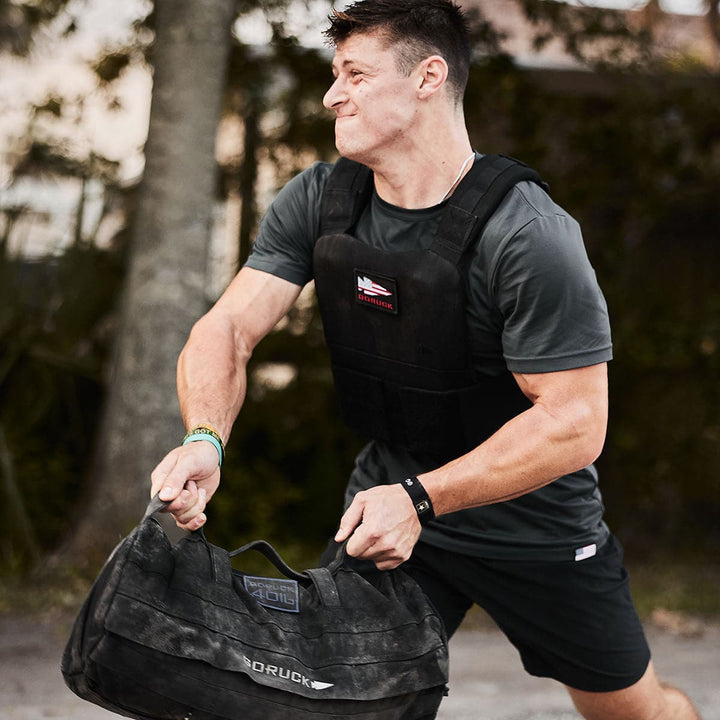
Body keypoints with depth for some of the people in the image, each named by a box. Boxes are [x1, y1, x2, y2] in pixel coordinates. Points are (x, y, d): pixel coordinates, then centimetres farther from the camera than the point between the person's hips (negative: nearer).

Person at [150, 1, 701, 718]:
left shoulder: (529, 236, -26)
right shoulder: (316, 203, -9)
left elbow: (575, 423, -27)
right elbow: (228, 328, -13)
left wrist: (421, 498, -35)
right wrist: (204, 439, -34)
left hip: (533, 518, -3)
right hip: (391, 497, 4)